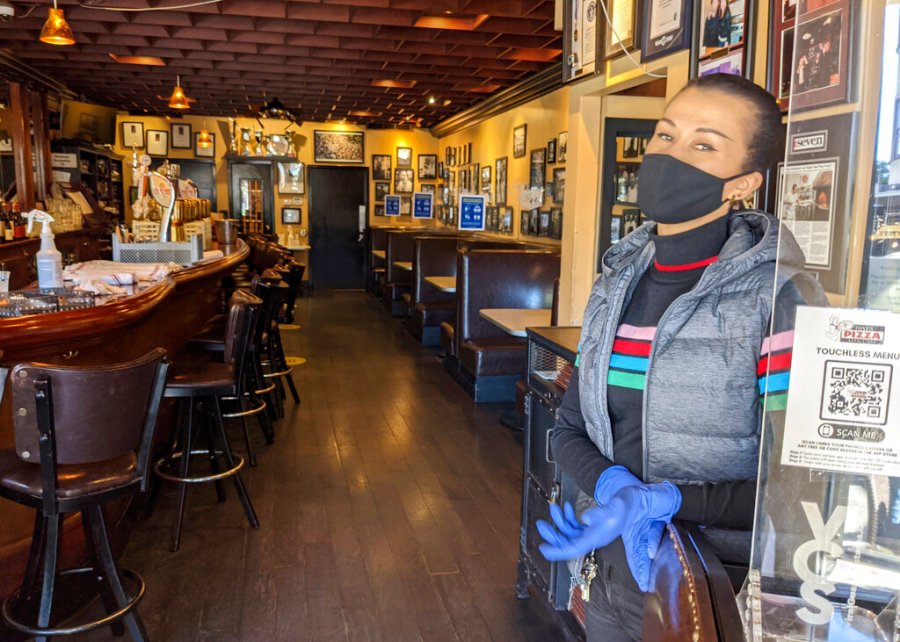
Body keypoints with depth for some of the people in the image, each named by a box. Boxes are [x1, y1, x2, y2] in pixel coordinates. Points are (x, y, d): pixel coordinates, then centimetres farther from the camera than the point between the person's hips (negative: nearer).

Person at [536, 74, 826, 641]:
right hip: (618, 573, 5)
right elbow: (570, 430, 2)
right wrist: (615, 486, -17)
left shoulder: (778, 301, -18)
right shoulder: (617, 284, -1)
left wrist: (664, 500, -28)